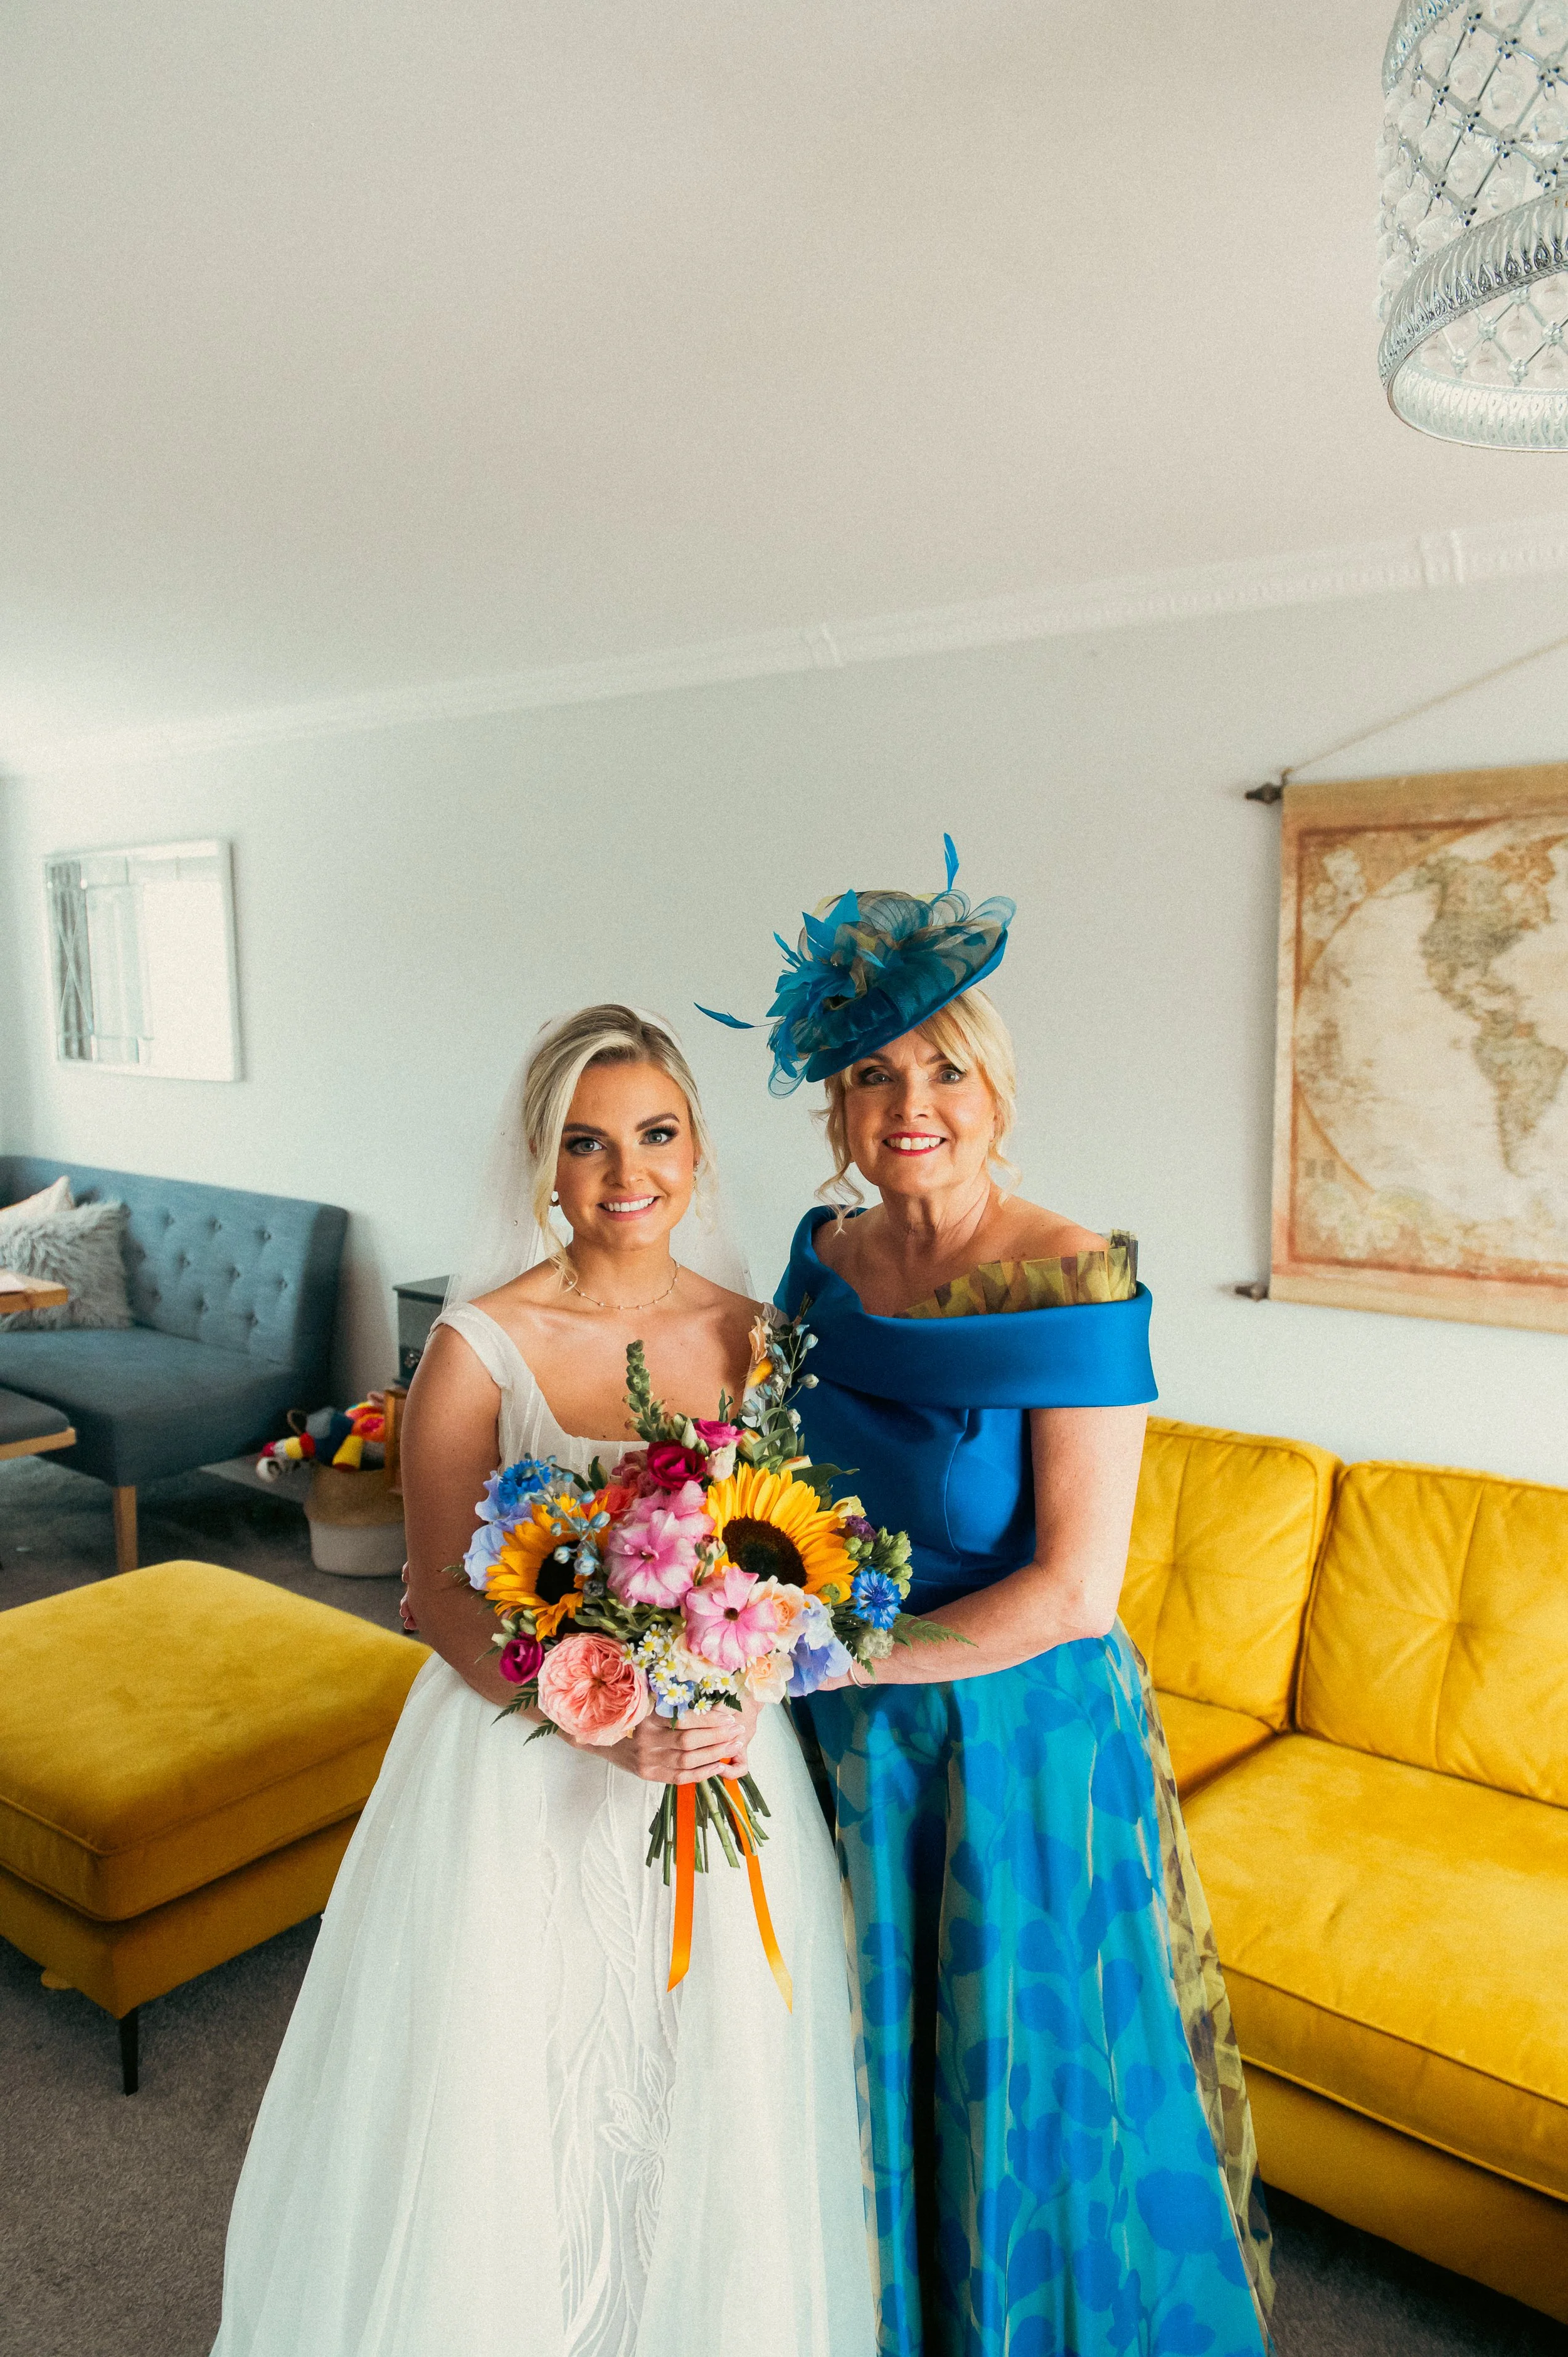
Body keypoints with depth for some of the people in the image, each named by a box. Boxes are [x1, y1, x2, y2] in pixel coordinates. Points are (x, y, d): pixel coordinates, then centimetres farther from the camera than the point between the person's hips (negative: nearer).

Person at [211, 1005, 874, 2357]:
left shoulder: (749, 1333, -2)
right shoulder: (483, 1344, -13)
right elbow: (445, 1603, -10)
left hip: (724, 1746, 3)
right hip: (527, 1765, -3)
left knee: (710, 2092, 17)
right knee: (509, 2104, 12)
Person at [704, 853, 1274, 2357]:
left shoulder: (1075, 1285, -21)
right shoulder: (823, 1256, -3)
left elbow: (1073, 1589, -22)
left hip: (1012, 1737, -5)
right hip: (842, 1740, 5)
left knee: (1010, 2091, 16)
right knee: (860, 2070, 24)